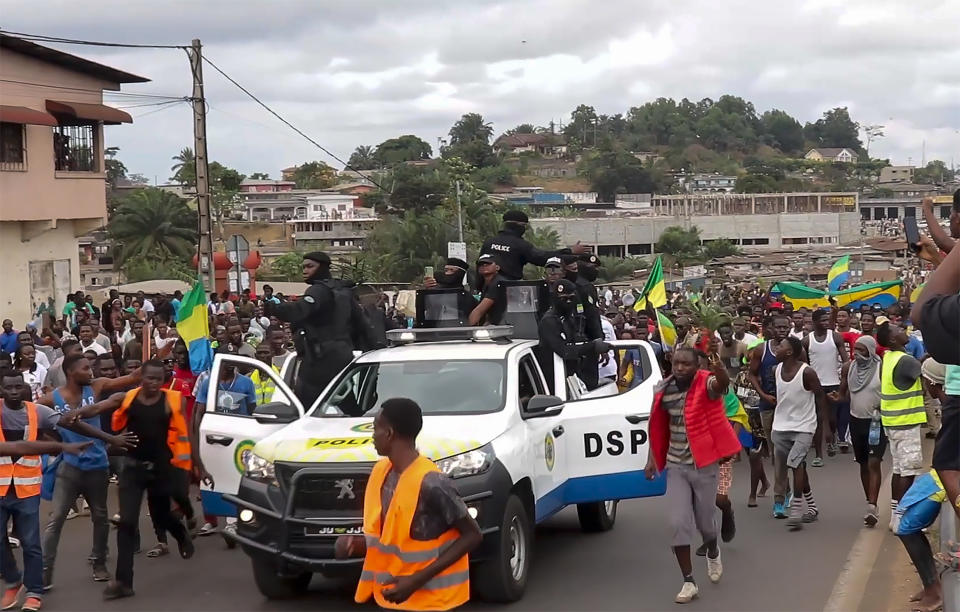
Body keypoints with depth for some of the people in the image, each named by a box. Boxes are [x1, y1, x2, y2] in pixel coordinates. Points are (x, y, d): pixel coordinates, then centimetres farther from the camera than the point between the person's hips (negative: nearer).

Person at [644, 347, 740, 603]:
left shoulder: (707, 384, -16)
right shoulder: (664, 390, -2)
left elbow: (722, 384, -41)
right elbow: (658, 427, 12)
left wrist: (719, 371, -64)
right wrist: (652, 459, 9)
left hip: (705, 464, -3)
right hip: (675, 466, 3)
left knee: (705, 521, 12)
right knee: (679, 524, -3)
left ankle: (713, 553, 47)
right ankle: (689, 582, 7)